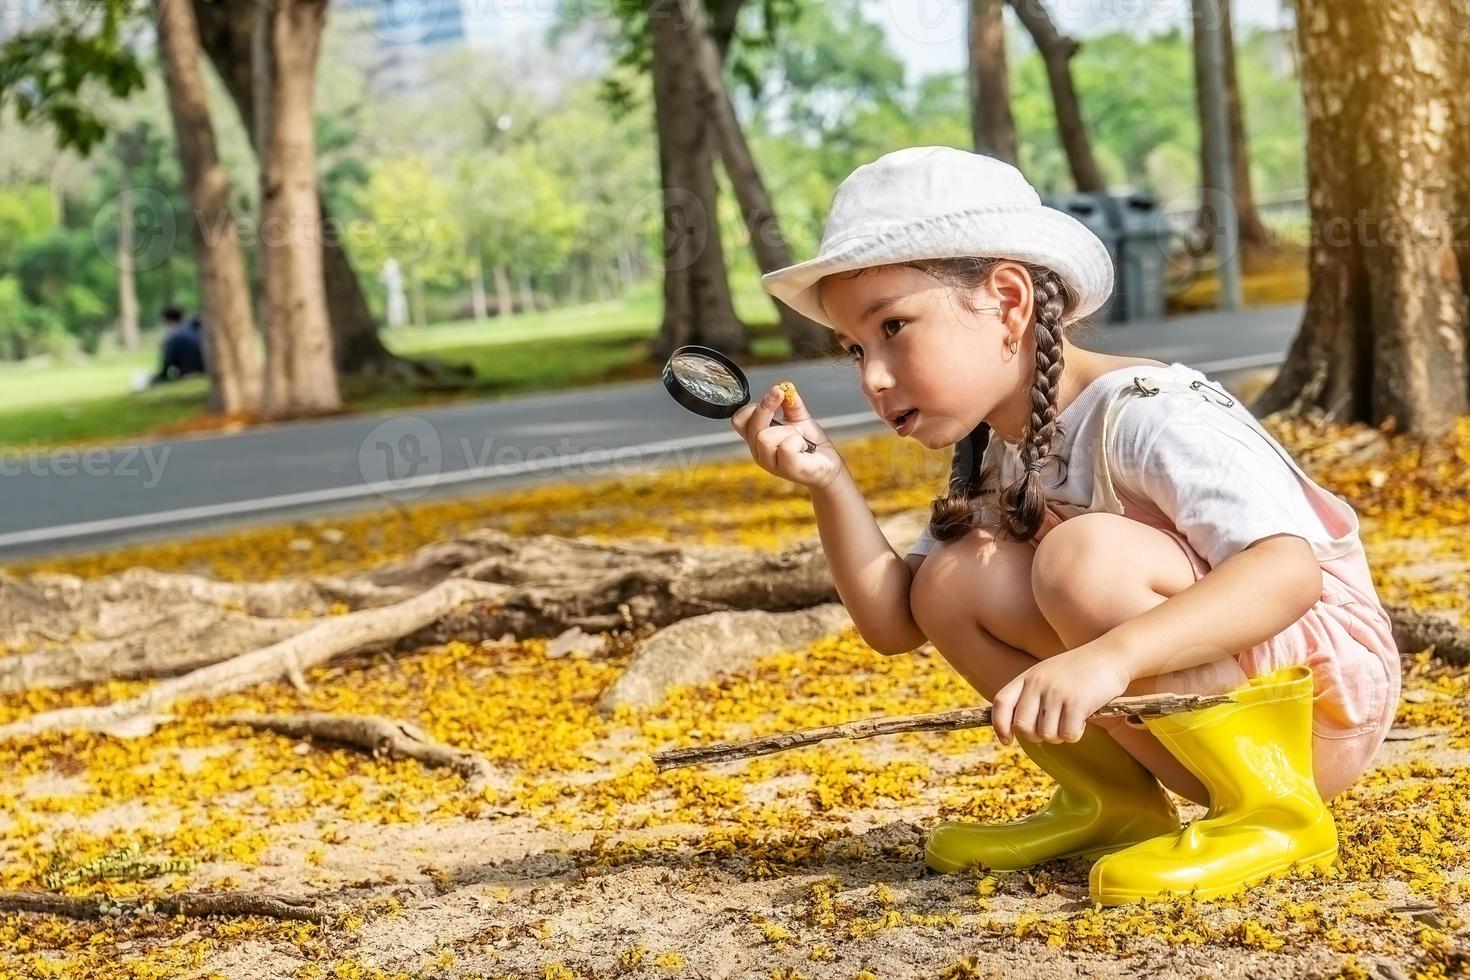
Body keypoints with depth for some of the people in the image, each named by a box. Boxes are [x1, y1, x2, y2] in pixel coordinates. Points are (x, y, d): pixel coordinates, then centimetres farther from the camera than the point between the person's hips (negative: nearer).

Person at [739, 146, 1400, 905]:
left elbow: (1289, 570, -35)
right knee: (954, 578, -6)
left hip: (1322, 702, -8)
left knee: (1086, 556, -30)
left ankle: (1272, 810, -19)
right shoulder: (996, 464, 5)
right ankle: (1113, 803, 4)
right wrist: (829, 483, -11)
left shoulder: (1147, 414, -22)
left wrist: (1109, 656, -49)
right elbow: (892, 623, 3)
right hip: (1184, 725, 8)